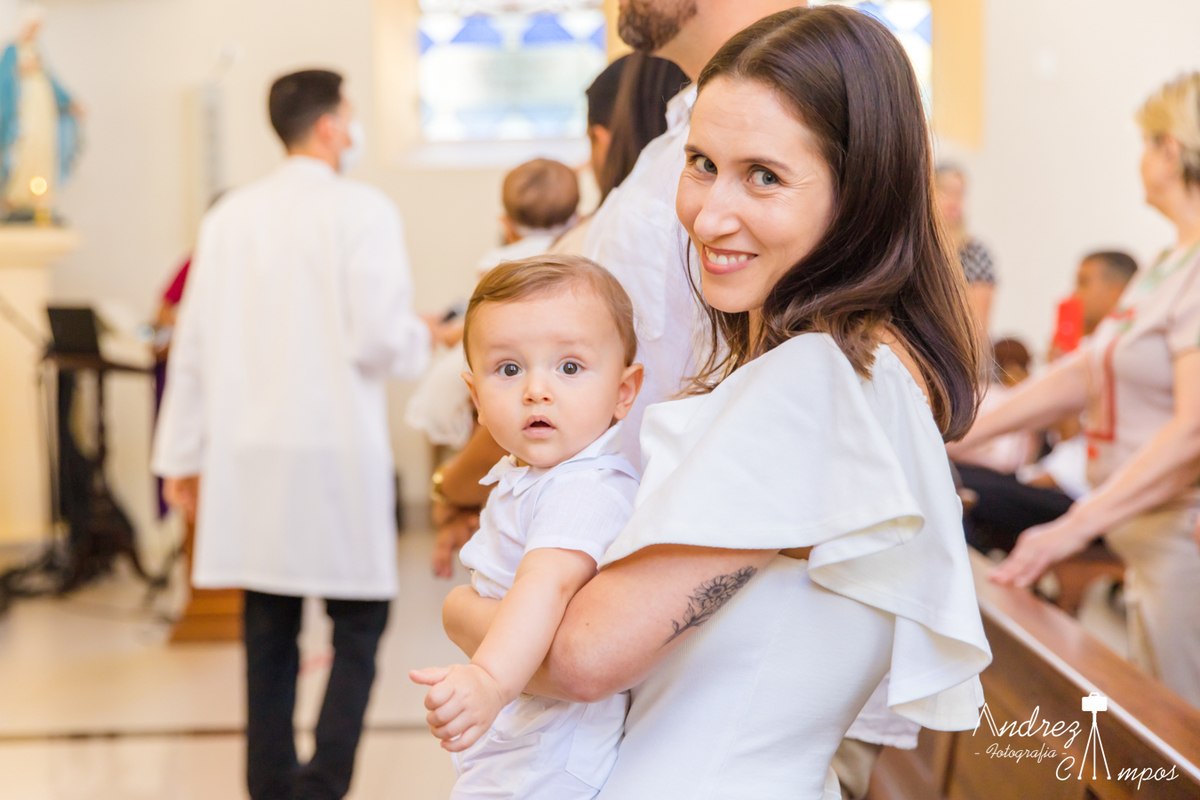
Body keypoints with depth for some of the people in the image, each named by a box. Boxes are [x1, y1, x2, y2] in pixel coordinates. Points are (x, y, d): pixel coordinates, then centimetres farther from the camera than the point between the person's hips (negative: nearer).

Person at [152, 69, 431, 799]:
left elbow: (192, 345, 9)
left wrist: (184, 456, 15)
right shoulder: (362, 210, -7)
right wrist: (422, 340, 9)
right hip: (336, 455, -5)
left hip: (247, 459, 5)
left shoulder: (229, 216, 8)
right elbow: (380, 340, -14)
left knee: (270, 636, 13)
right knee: (358, 628, 5)